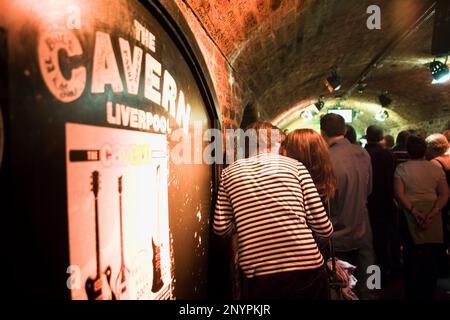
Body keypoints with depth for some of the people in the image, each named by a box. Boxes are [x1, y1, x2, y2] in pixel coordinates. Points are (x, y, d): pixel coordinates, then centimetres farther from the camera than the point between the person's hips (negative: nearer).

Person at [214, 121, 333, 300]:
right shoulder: (294, 165, 1)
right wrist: (329, 230, 21)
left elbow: (221, 228, 1)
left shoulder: (229, 173, 6)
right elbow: (321, 226, -2)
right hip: (307, 268, 0)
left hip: (259, 277, 1)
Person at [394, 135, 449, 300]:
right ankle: (429, 293, 28)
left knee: (412, 256, 10)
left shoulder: (402, 168, -5)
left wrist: (414, 211, -18)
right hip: (433, 216, 2)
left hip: (411, 215, -2)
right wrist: (433, 213, -14)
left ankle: (413, 293, 22)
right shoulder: (436, 168, 1)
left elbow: (399, 193, -16)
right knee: (431, 256, 14)